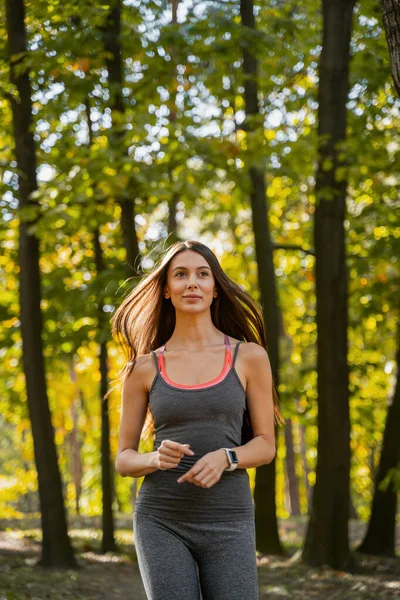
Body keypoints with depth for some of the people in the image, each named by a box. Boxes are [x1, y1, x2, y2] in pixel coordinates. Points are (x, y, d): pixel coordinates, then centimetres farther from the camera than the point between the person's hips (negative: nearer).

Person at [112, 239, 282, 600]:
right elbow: (124, 459, 8)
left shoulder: (249, 356, 4)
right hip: (162, 521, 0)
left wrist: (224, 458, -16)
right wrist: (156, 459, -15)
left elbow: (266, 445, 6)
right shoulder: (144, 368, 5)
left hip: (227, 521, 0)